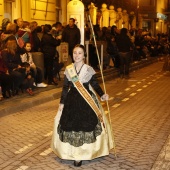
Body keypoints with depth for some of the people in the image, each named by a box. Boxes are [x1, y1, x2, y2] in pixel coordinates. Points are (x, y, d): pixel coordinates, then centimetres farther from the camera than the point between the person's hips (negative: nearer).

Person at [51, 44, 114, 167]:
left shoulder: (89, 70, -5)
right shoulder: (68, 69, 2)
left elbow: (95, 84, -1)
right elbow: (65, 87, 6)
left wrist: (102, 95, -18)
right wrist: (62, 102, 5)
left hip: (86, 102, -2)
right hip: (71, 101, 2)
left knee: (86, 126, -2)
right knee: (70, 126, 1)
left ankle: (82, 154, 10)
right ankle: (74, 153, 16)